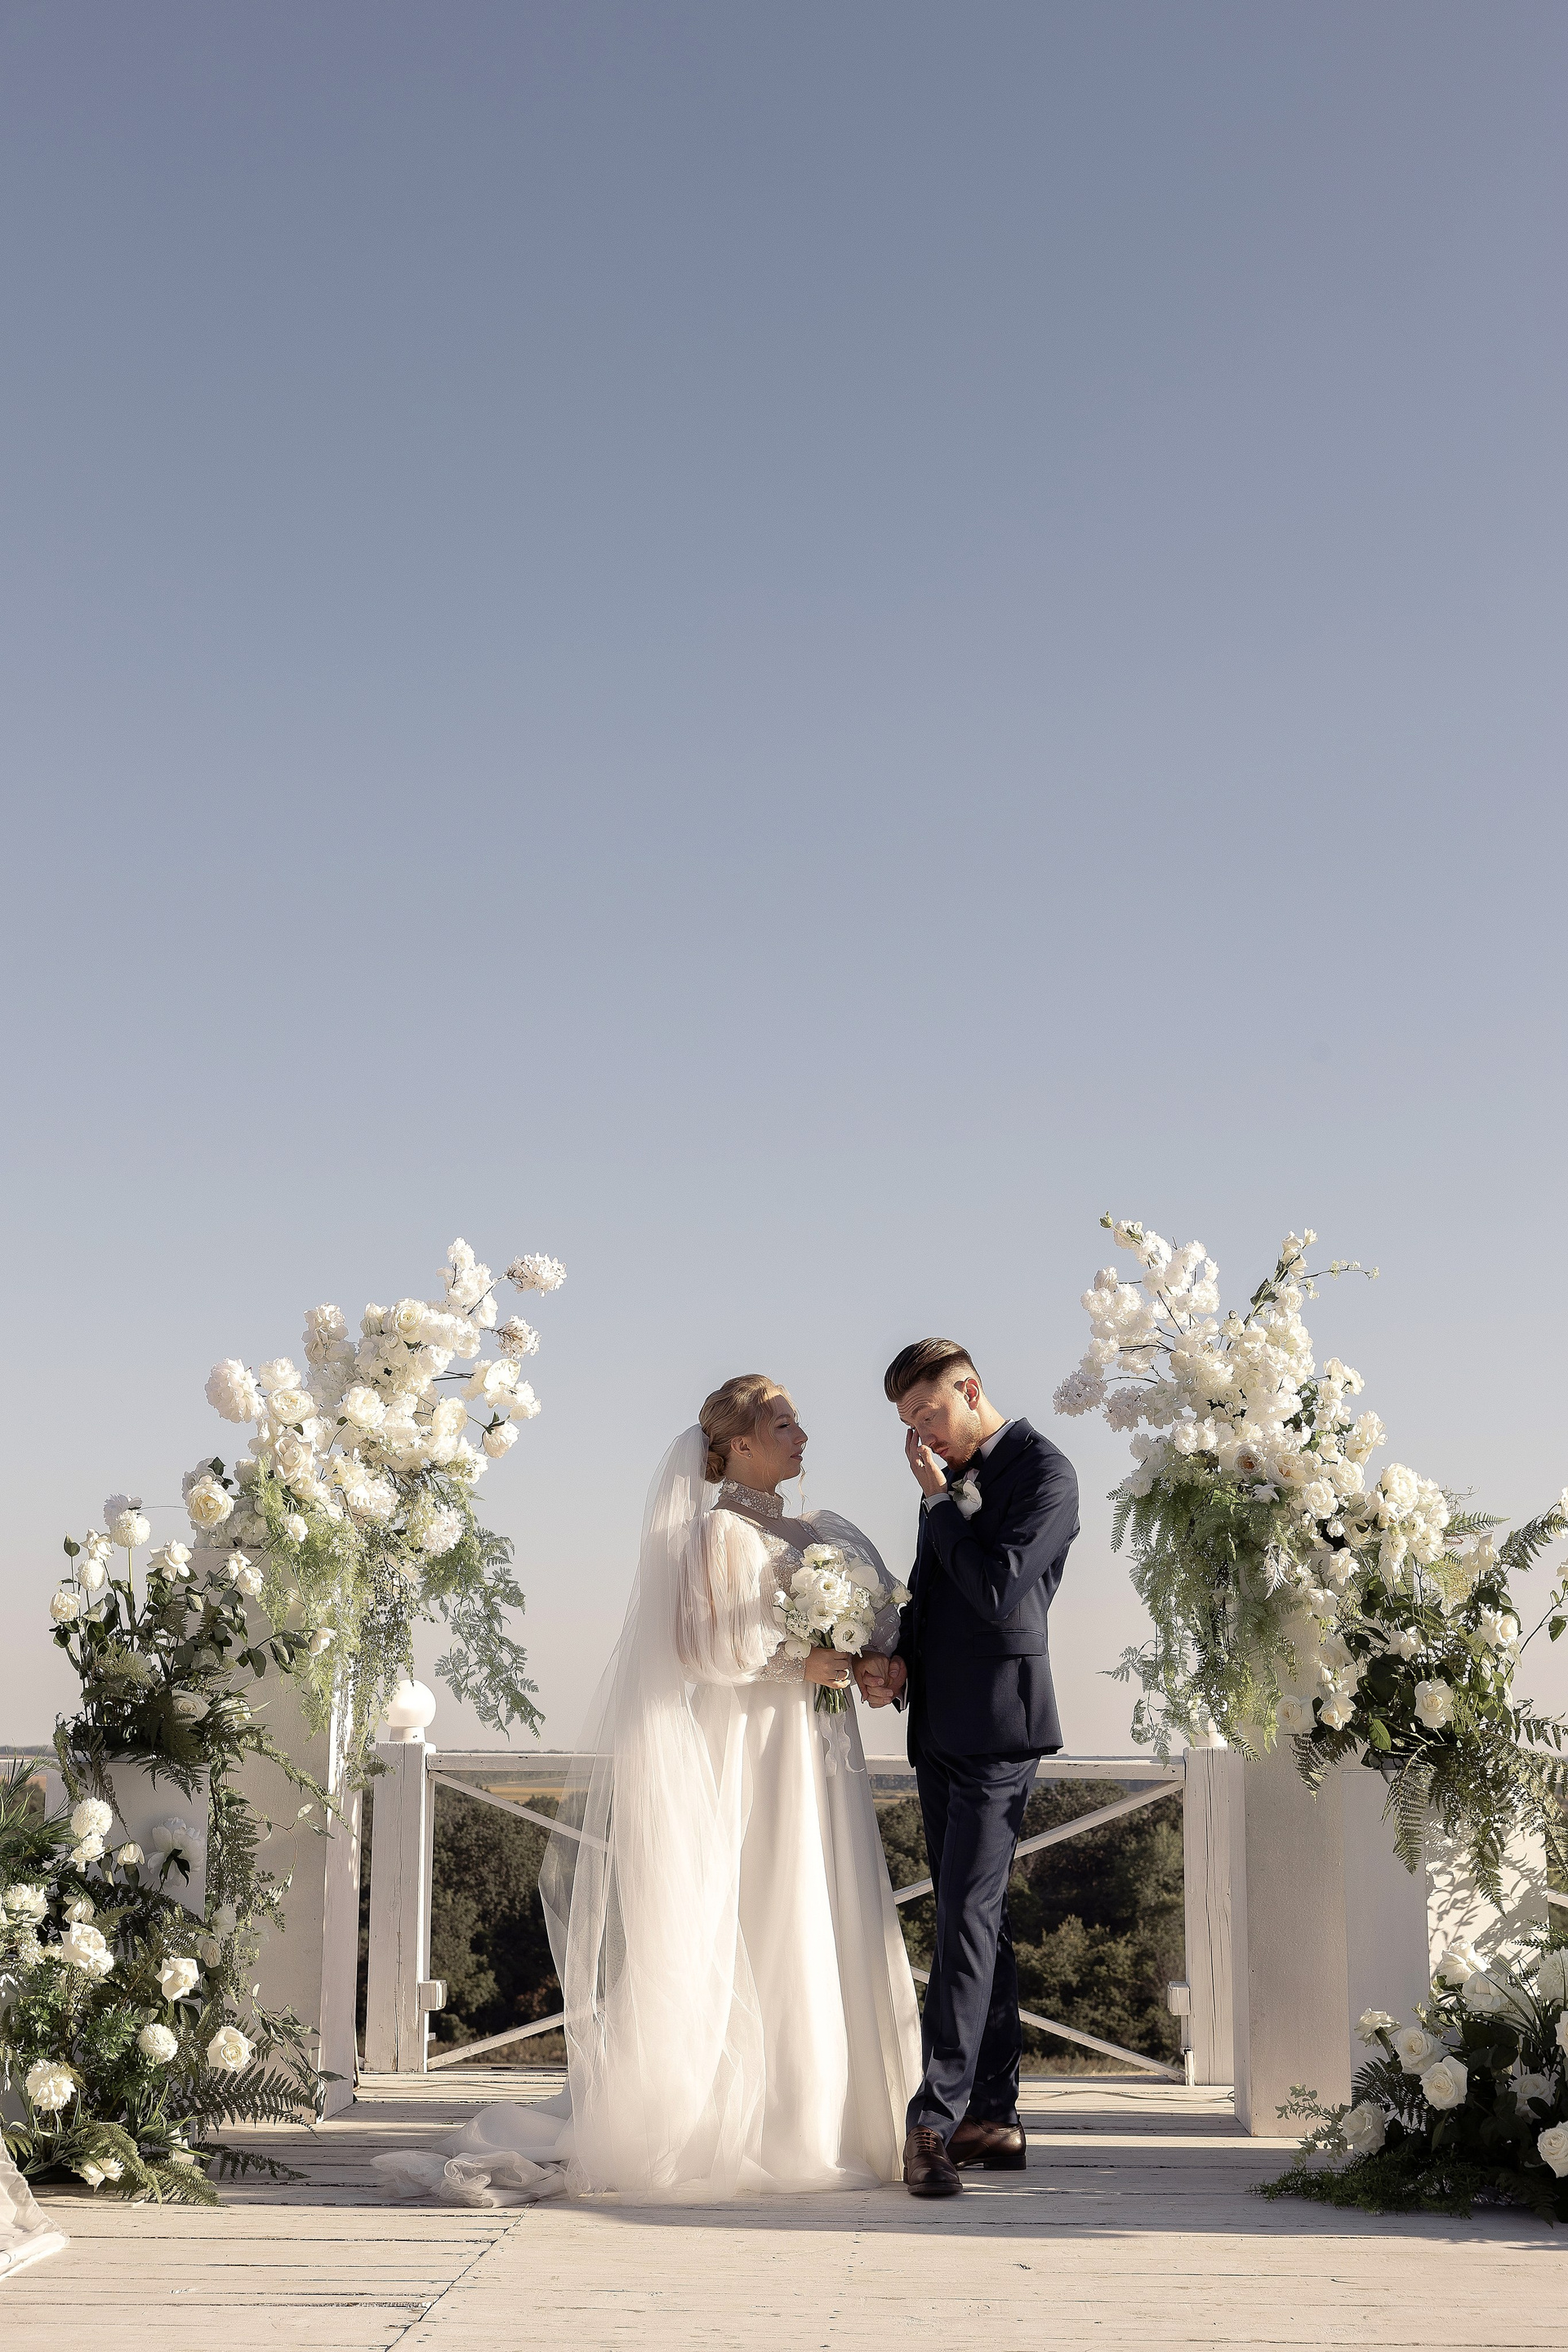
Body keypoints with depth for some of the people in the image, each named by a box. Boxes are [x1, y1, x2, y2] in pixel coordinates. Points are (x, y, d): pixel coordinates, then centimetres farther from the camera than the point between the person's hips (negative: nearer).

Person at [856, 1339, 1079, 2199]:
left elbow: (998, 1595, -20)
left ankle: (937, 2119, -14)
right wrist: (891, 1662, 4)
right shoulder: (953, 1478, 16)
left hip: (997, 1726, -9)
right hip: (940, 1727, 9)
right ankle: (993, 2119, 16)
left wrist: (939, 1500, -13)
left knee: (965, 1917, -13)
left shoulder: (1042, 1472, -9)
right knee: (975, 1919, 10)